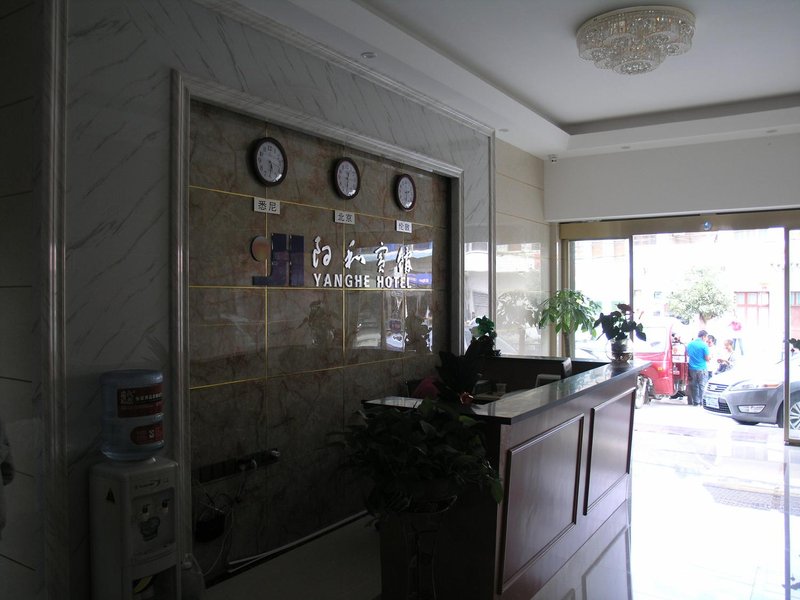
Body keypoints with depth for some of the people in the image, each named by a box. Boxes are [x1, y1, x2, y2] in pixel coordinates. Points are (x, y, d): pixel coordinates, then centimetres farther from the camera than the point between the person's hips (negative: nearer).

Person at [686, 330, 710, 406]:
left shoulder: (689, 344, 5)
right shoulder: (704, 345, -12)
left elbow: (687, 354, 19)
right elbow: (707, 358, -11)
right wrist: (710, 355, 9)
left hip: (692, 368, 5)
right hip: (702, 369, -5)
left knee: (694, 386, 10)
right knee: (702, 386, 2)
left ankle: (696, 402, 13)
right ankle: (701, 402, 3)